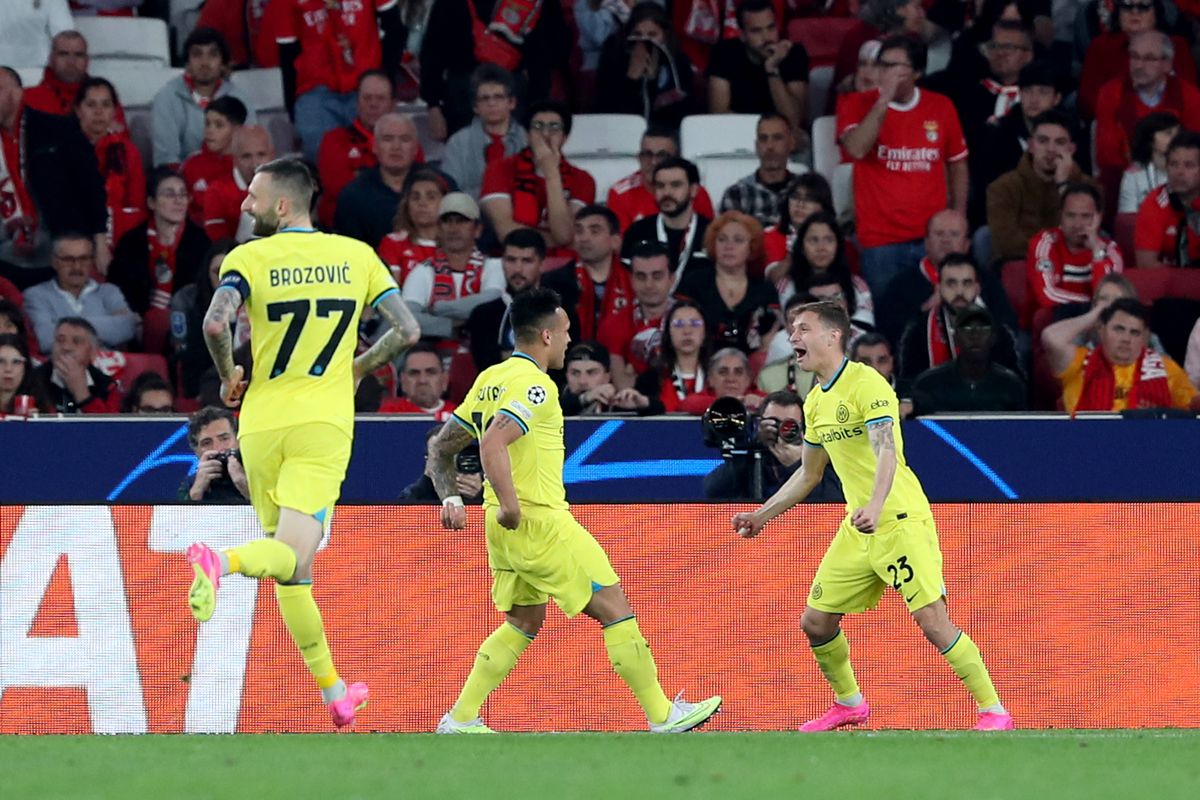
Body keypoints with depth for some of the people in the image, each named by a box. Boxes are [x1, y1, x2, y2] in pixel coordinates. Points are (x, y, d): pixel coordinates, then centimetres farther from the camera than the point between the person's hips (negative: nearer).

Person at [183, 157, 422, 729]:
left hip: (262, 422, 0)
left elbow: (215, 323, -20)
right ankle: (221, 562, -44)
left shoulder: (250, 259, -3)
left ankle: (334, 693, 14)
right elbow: (408, 331, 3)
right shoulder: (357, 257, 5)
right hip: (323, 424, 0)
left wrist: (228, 377, -1)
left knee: (292, 571, 12)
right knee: (291, 558, -12)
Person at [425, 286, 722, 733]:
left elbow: (441, 446, 16)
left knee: (524, 621, 19)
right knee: (615, 609, -2)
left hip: (506, 528, 9)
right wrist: (510, 505, -29)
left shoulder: (491, 380, 12)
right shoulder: (534, 386, -16)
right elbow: (492, 443, -31)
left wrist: (450, 498, 13)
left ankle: (460, 720, 14)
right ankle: (663, 716, 1)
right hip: (540, 522, -9)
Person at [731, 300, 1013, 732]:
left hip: (900, 522, -8)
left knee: (933, 623, -15)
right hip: (857, 530, 8)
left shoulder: (866, 384, -14)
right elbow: (809, 474, 25)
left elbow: (886, 452, -28)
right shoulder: (816, 401, 12)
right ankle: (849, 704, 29)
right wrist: (762, 515, 24)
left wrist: (875, 506, -43)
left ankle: (994, 711, -7)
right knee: (815, 621, 8)